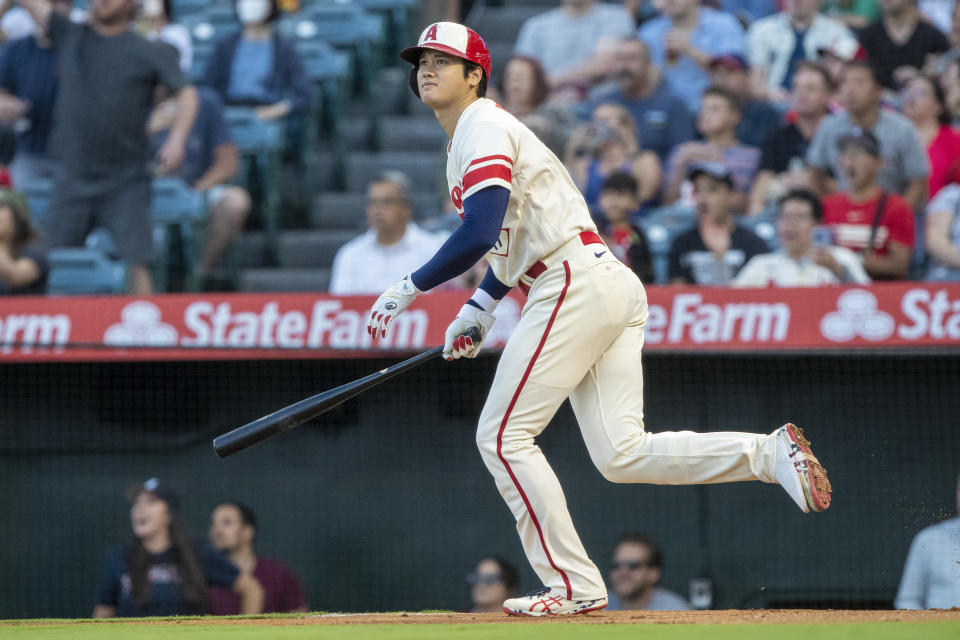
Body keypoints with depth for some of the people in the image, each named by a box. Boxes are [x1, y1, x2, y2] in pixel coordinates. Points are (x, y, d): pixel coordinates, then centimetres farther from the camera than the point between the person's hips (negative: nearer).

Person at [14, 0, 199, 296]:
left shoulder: (150, 53, 0)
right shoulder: (69, 36, 8)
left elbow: (186, 93, -4)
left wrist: (177, 139, -19)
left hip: (126, 185, -3)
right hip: (73, 181, 3)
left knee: (137, 264, -9)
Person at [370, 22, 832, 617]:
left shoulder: (482, 129, -7)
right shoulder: (473, 136, 25)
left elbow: (481, 233, -21)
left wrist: (410, 288, -13)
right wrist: (479, 307, 27)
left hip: (576, 284, -10)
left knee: (503, 436, -5)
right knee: (621, 454, 0)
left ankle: (574, 584, -6)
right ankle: (769, 453, -8)